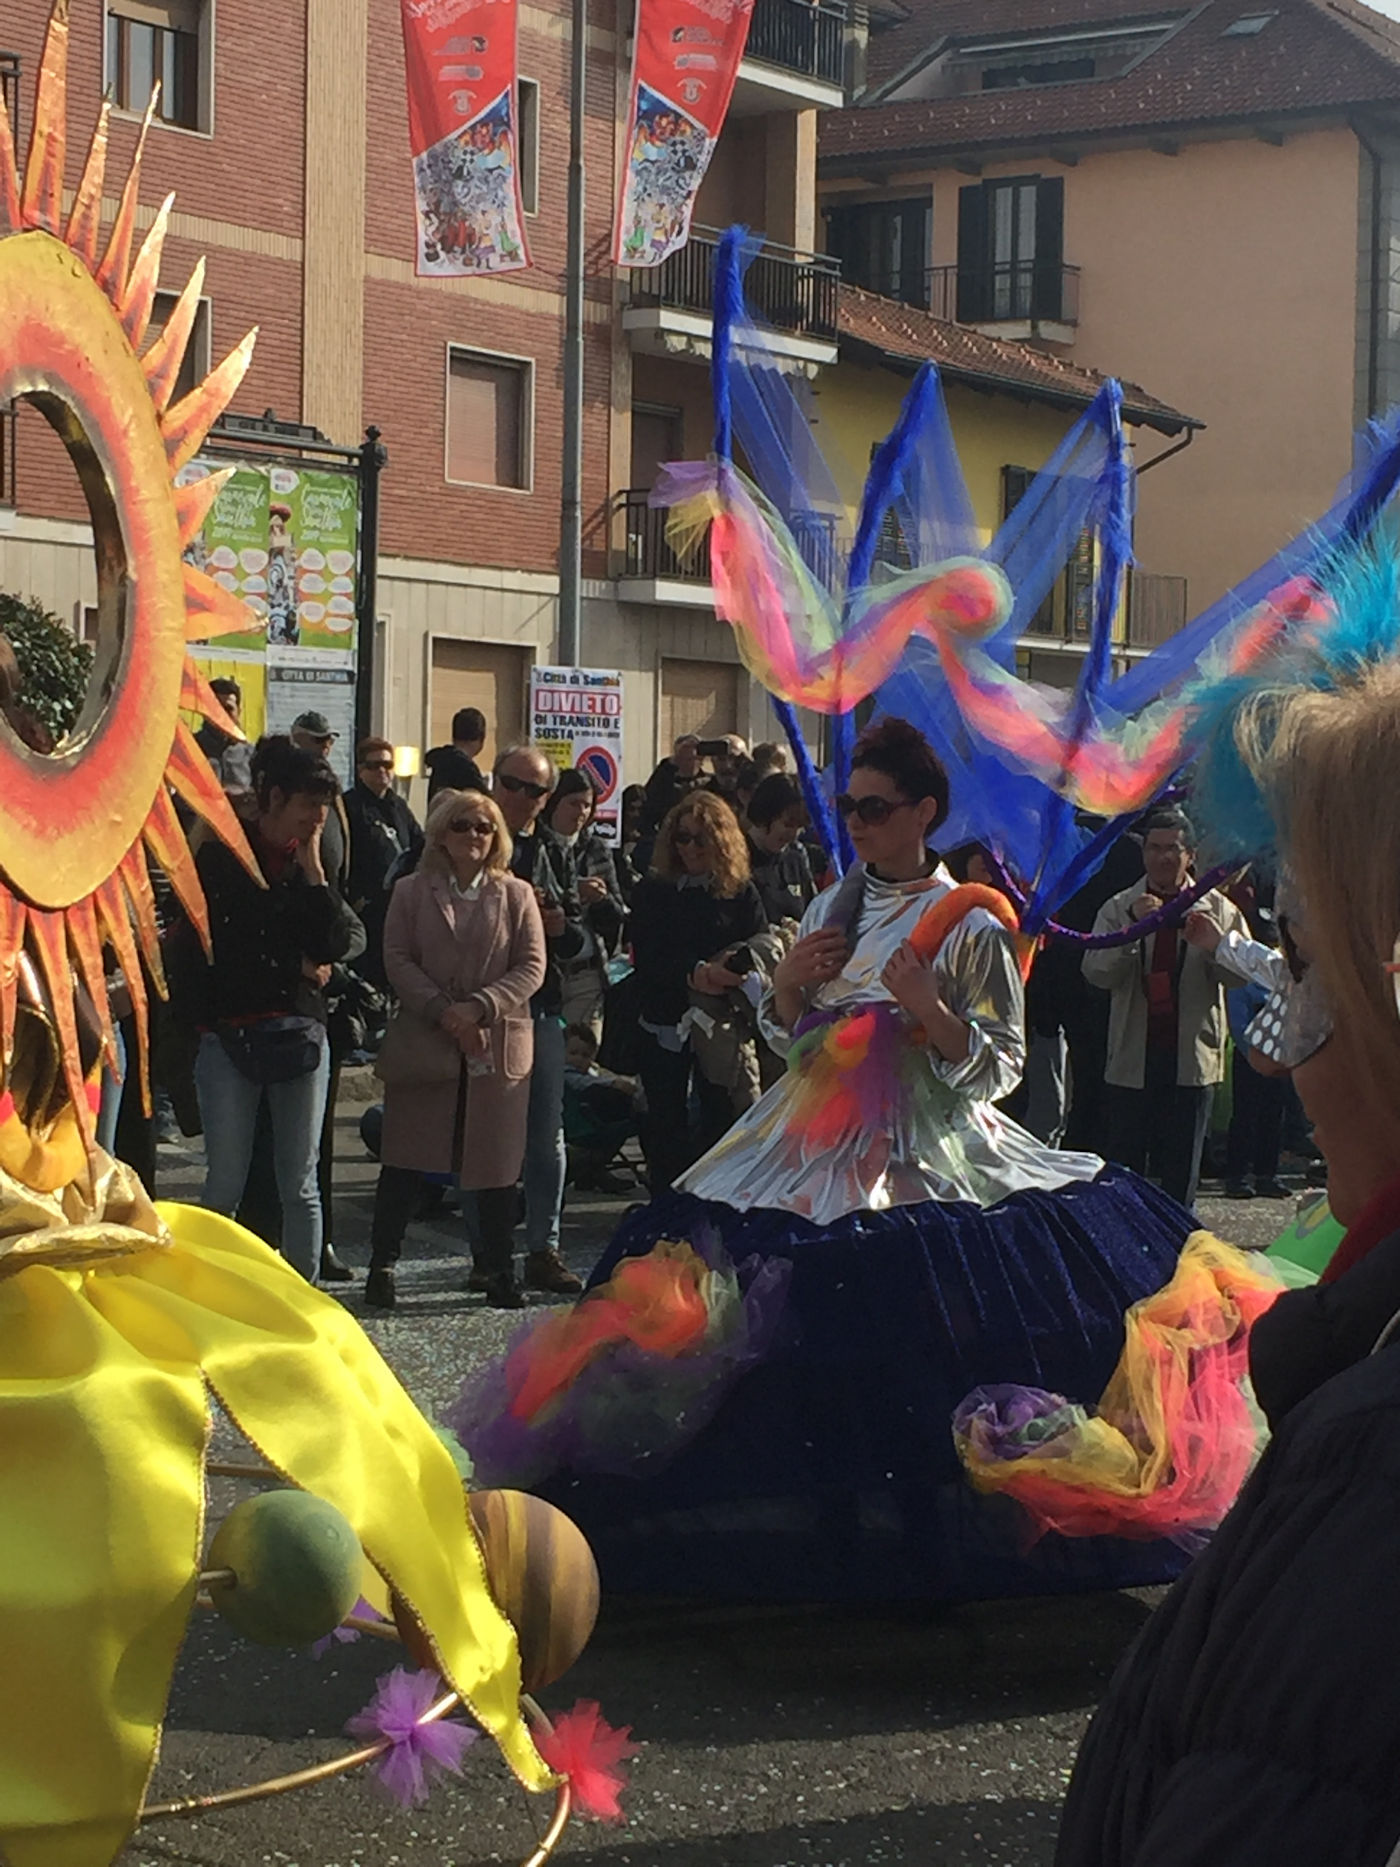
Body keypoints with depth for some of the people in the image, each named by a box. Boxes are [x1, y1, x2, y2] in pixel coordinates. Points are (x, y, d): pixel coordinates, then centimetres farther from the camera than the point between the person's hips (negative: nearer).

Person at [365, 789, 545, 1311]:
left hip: (497, 1047, 0)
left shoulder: (516, 896, 7)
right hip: (423, 1045, 0)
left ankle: (500, 1273, 12)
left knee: (497, 1161, 4)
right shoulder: (411, 893, 7)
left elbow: (531, 967, 0)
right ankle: (382, 1264, 9)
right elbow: (398, 961, 0)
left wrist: (479, 1008, -13)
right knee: (406, 1160, 0)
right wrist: (442, 1012, -13)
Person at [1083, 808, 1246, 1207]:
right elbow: (1096, 973, -8)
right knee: (1123, 1167, 1)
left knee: (1181, 1171, 5)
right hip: (1132, 1056, 0)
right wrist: (1133, 925, -20)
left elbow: (1239, 973, -5)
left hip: (1191, 1057, 0)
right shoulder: (1119, 908, 6)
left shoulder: (1217, 908, 7)